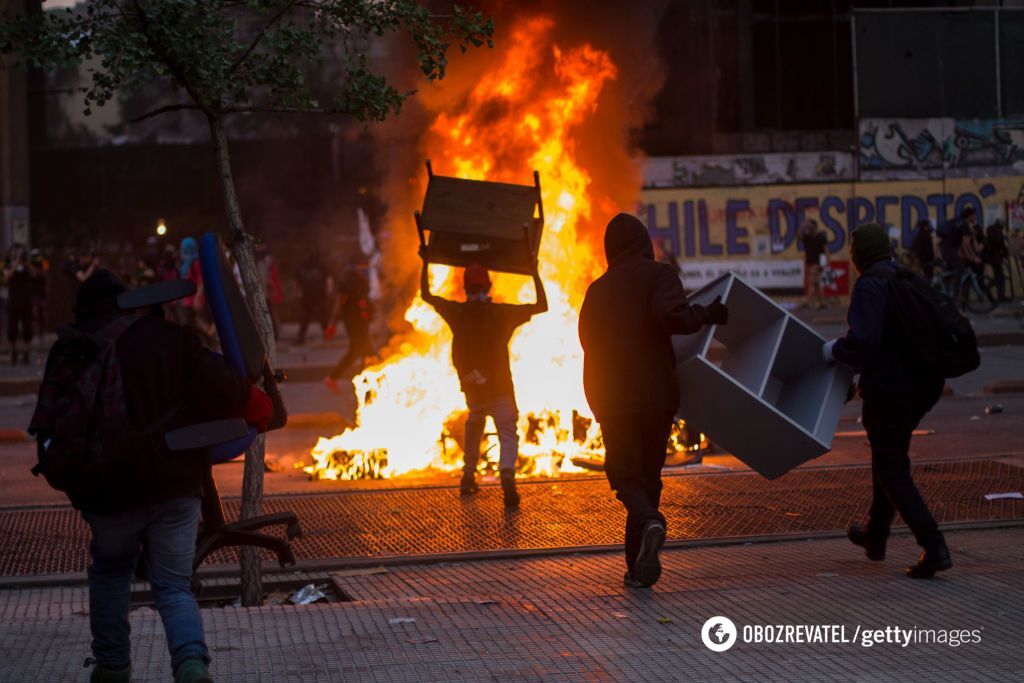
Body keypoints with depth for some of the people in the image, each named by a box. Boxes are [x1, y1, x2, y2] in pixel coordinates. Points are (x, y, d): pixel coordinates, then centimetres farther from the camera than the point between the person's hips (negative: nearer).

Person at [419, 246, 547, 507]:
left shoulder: (457, 313, -5)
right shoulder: (502, 313, -9)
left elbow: (426, 295, 11)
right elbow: (542, 306, -2)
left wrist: (426, 264, 18)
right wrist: (535, 272, 2)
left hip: (472, 389, 3)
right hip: (501, 388, -3)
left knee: (474, 424, 28)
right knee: (508, 433, -5)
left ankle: (468, 475, 27)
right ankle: (507, 475, -32)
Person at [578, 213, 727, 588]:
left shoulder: (598, 289, 11)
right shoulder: (658, 275, -3)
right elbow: (671, 315, -21)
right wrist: (707, 315, -6)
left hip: (611, 399, 2)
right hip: (656, 395, -2)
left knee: (626, 475, 5)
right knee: (649, 475, 10)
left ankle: (649, 522, -27)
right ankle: (638, 564, 10)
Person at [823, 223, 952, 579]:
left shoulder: (869, 286, -17)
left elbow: (863, 342, -28)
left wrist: (835, 349, -7)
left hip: (889, 390, -8)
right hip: (924, 385, 8)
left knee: (893, 473, 3)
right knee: (886, 454, 26)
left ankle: (934, 549, -8)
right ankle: (875, 536, 40)